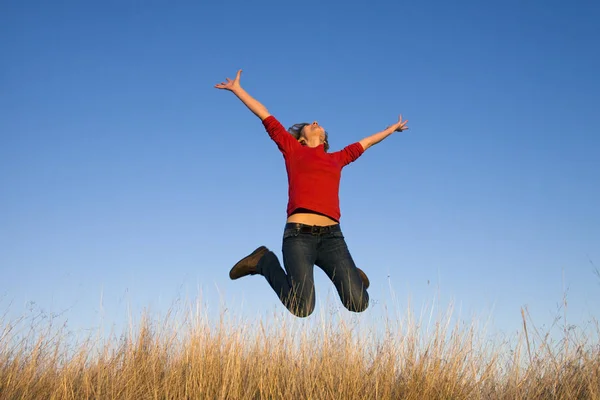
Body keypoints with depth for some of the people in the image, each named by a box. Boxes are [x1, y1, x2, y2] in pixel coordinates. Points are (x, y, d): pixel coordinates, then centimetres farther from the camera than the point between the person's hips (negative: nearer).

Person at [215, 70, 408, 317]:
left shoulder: (337, 159, 24)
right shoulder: (293, 150, 17)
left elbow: (364, 143, 40)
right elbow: (266, 117, 20)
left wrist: (391, 129, 55)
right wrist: (237, 89, 24)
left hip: (331, 236, 3)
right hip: (298, 235, -3)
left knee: (358, 304, -12)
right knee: (302, 308, -16)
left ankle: (350, 274, 24)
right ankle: (264, 261, 9)